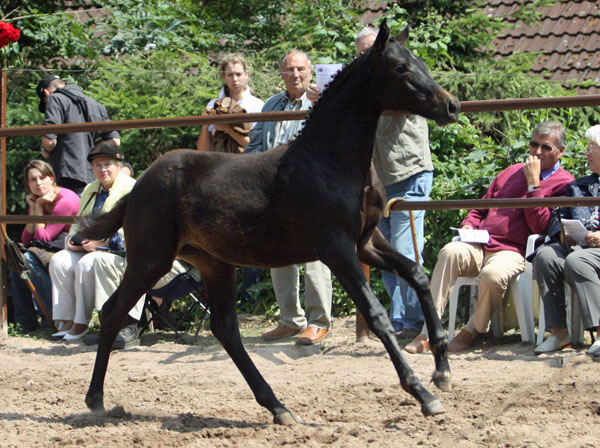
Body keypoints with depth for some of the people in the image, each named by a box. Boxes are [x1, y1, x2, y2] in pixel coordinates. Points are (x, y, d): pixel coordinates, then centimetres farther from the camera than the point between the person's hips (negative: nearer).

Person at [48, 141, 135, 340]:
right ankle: (67, 320, -16)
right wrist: (73, 238, 2)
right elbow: (79, 221, 25)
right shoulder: (90, 190, 19)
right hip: (90, 248, 8)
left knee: (85, 264, -32)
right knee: (59, 261, -15)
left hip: (119, 249, -8)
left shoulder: (130, 188, -8)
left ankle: (81, 323, -24)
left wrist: (103, 243, -24)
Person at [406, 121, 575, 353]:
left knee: (493, 274, -38)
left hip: (514, 251, -5)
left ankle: (473, 331, -12)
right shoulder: (512, 172, 25)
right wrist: (469, 225, 10)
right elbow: (481, 208, 32)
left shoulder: (563, 184, 5)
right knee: (450, 252, -28)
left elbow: (539, 226, -8)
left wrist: (533, 183, -9)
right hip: (481, 245, 5)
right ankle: (428, 332, -31)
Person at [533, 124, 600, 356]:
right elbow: (556, 219, 20)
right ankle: (558, 332, -28)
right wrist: (563, 234, -4)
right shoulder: (577, 186, 31)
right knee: (545, 254, -26)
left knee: (576, 260, -36)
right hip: (575, 246, 5)